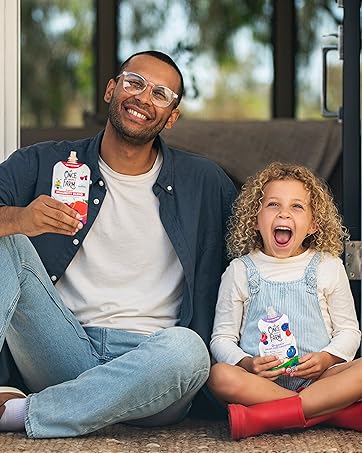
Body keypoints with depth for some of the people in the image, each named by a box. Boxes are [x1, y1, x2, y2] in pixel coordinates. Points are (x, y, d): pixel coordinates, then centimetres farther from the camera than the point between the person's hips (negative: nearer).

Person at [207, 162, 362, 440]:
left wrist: (325, 358, -10)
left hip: (316, 375, 1)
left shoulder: (328, 267, 9)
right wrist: (249, 364, -13)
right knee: (220, 376, -33)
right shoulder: (240, 271, 8)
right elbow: (222, 338, 7)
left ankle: (258, 418, -33)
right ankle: (335, 410, -28)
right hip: (263, 377, -1)